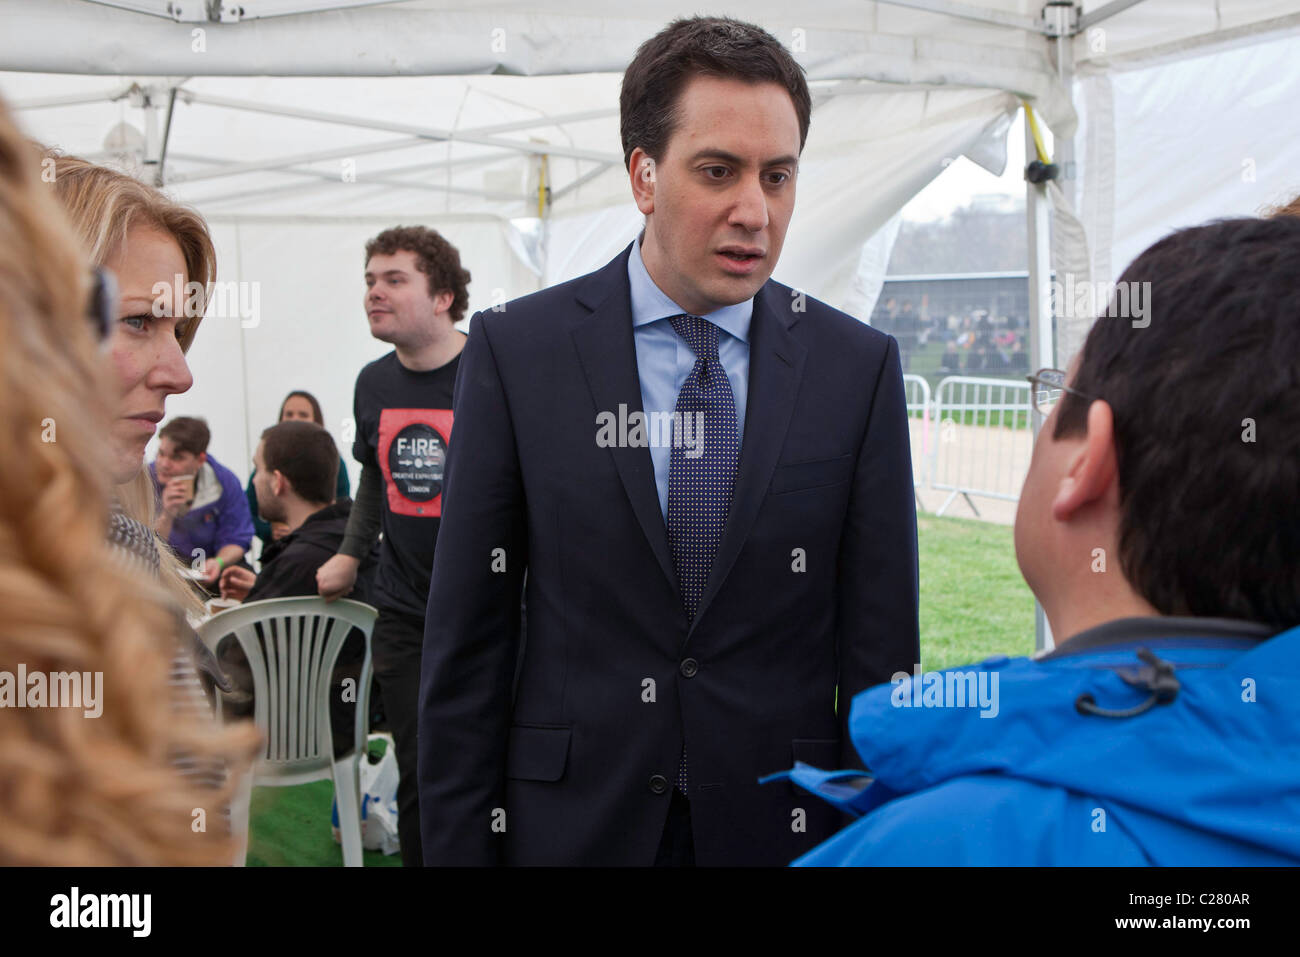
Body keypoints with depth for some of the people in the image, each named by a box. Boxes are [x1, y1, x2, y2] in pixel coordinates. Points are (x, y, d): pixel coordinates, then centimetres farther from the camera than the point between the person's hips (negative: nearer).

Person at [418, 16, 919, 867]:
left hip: (786, 827, 1)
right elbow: (467, 639, -3)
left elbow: (880, 648, -1)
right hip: (571, 823, 0)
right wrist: (460, 844, -6)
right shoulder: (516, 350, -5)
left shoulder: (859, 366, -3)